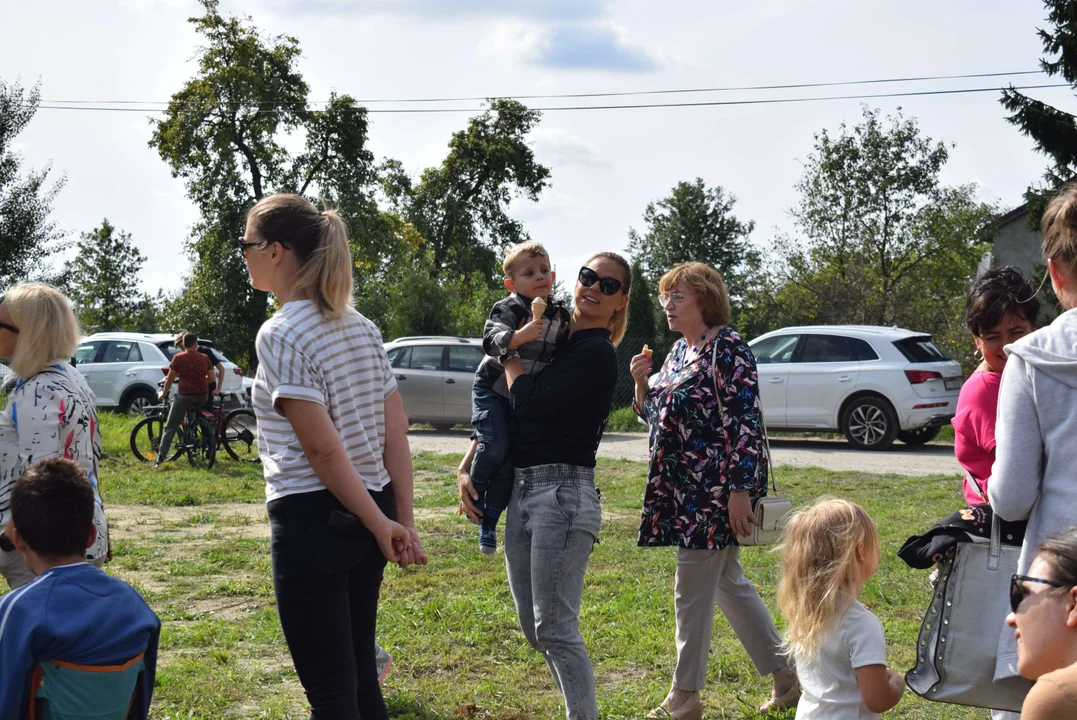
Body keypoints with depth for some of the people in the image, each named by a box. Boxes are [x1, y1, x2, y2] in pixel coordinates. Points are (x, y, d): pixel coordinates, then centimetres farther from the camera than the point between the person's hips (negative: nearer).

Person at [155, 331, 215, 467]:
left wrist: (164, 393, 13)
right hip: (202, 397, 3)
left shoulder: (178, 358, -4)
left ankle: (161, 457, -8)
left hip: (185, 395, -3)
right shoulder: (204, 358, 4)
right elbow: (211, 378, 7)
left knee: (170, 427, 2)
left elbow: (170, 379, -1)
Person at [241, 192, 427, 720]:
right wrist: (403, 521, 6)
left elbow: (323, 449, -17)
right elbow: (396, 432, 7)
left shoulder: (279, 335, -13)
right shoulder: (360, 326, 10)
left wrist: (380, 525, -11)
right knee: (361, 677, 17)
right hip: (366, 516, 8)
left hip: (312, 518, -8)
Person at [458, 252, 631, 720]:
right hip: (520, 489, 9)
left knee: (554, 628, -10)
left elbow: (529, 400, -17)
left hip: (562, 493, -9)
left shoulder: (597, 355, -9)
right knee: (534, 629, 13)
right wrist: (466, 469, 7)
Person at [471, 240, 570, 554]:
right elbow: (490, 340, -33)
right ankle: (475, 491, 3)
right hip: (493, 387, -5)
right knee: (494, 445, -23)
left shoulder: (560, 316, 3)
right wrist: (519, 336, -48)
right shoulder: (508, 308, -17)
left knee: (511, 460, 2)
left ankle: (489, 522, 12)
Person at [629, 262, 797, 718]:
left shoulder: (727, 347, -13)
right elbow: (655, 416, 19)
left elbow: (745, 421, -17)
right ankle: (785, 673, 25)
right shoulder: (678, 350, 14)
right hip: (681, 489, 9)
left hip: (714, 491, -9)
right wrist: (641, 382, 0)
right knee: (727, 584, 15)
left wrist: (740, 489, -22)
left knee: (692, 590, -3)